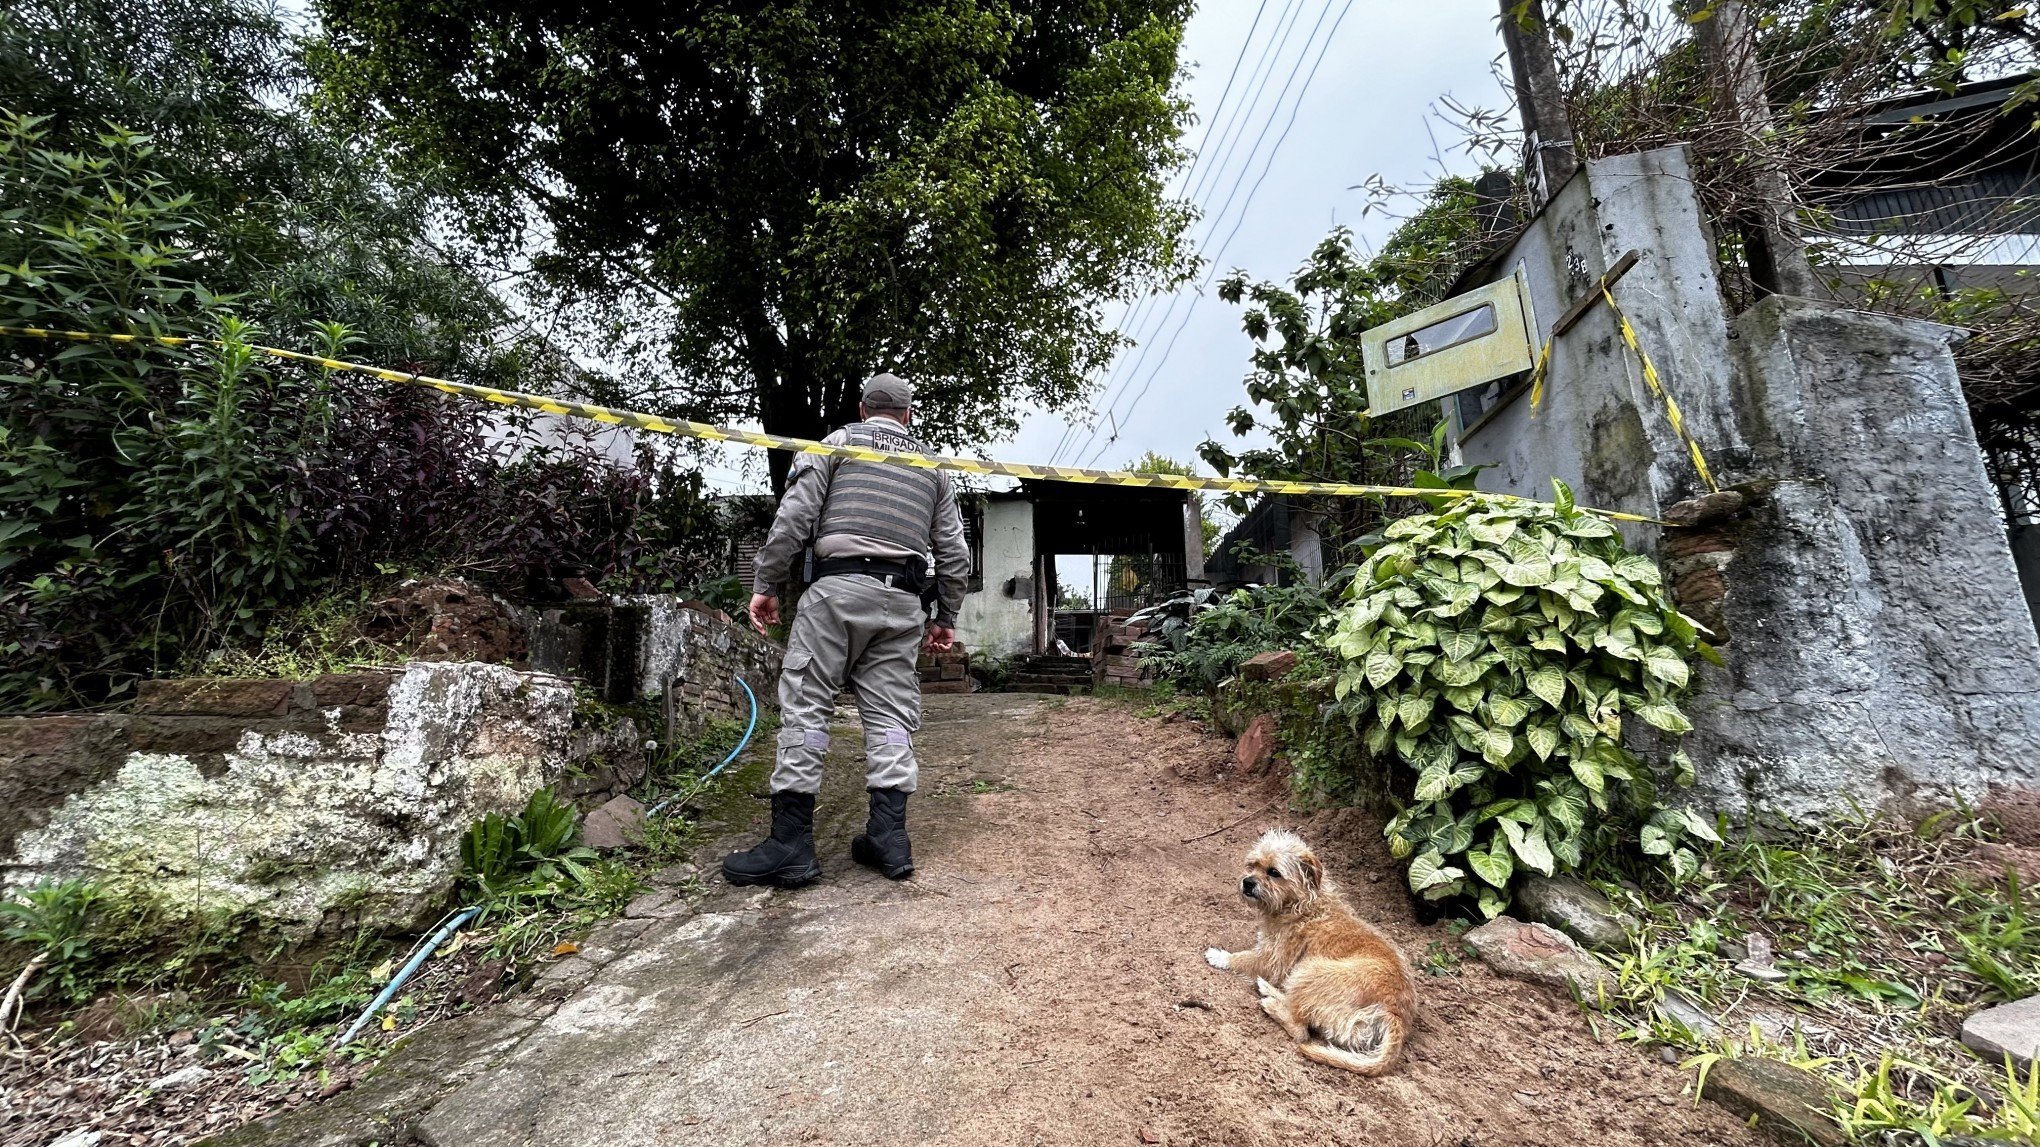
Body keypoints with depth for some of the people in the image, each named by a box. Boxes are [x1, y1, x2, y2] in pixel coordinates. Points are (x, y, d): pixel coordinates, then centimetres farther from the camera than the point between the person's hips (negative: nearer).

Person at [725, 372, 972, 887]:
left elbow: (794, 516, -1)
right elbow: (954, 551, 16)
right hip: (903, 600, 4)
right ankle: (888, 835, 5)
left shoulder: (839, 441, 12)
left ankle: (790, 843, -2)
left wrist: (765, 584, 2)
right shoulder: (933, 465, 22)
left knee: (805, 705, -2)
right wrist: (946, 617, 23)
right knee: (891, 713, 6)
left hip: (840, 586, -3)